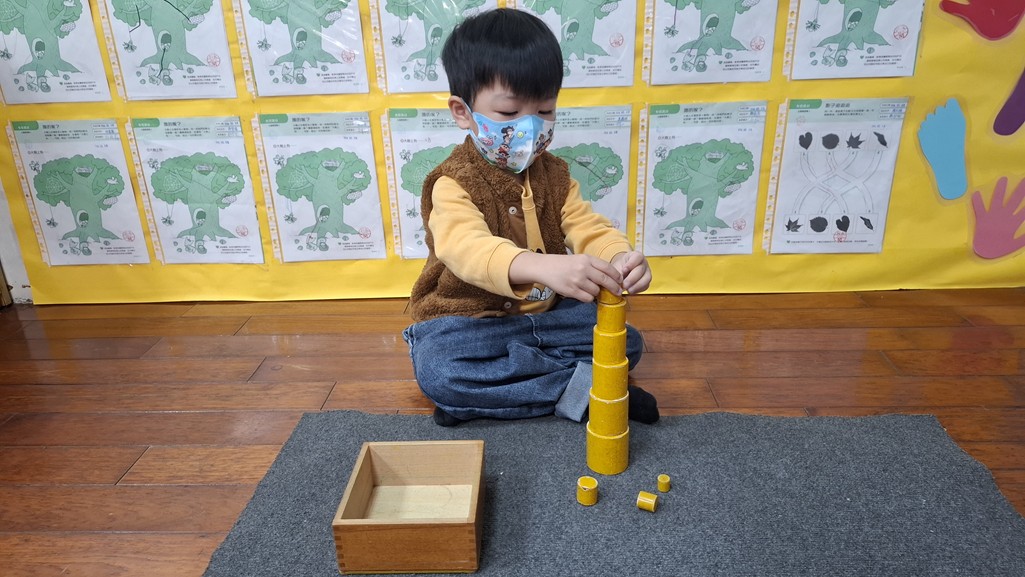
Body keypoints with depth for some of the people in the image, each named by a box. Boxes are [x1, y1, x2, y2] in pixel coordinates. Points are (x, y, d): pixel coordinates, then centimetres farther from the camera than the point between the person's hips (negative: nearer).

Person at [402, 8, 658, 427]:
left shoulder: (554, 173, 3)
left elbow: (588, 227, -7)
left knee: (626, 342, -8)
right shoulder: (453, 183, -18)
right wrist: (544, 267, -58)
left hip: (546, 314, 5)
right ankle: (578, 390, -22)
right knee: (437, 373, -33)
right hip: (466, 320, -4)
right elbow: (468, 247, -38)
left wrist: (619, 257, -34)